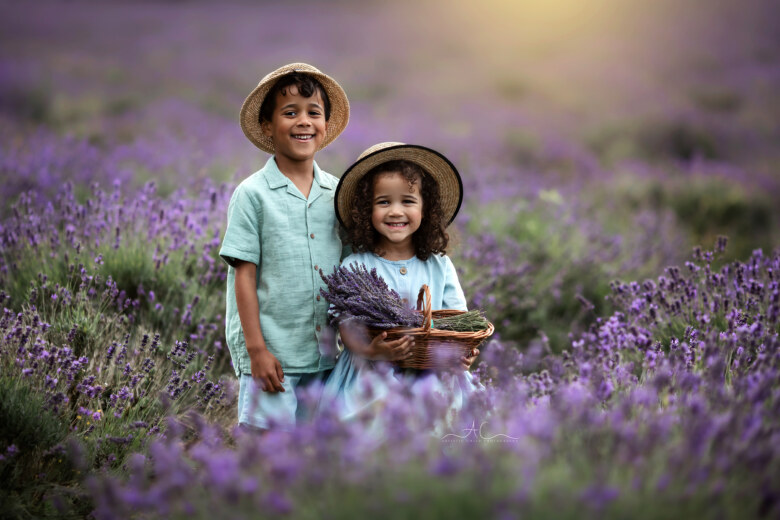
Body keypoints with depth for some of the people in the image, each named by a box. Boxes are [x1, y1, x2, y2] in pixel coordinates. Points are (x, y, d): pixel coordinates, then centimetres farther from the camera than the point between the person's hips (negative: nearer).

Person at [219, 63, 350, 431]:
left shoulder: (338, 193, 7)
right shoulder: (252, 194, -5)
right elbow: (244, 275, -7)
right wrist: (256, 349, -10)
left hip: (326, 355, 4)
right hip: (272, 353, -4)